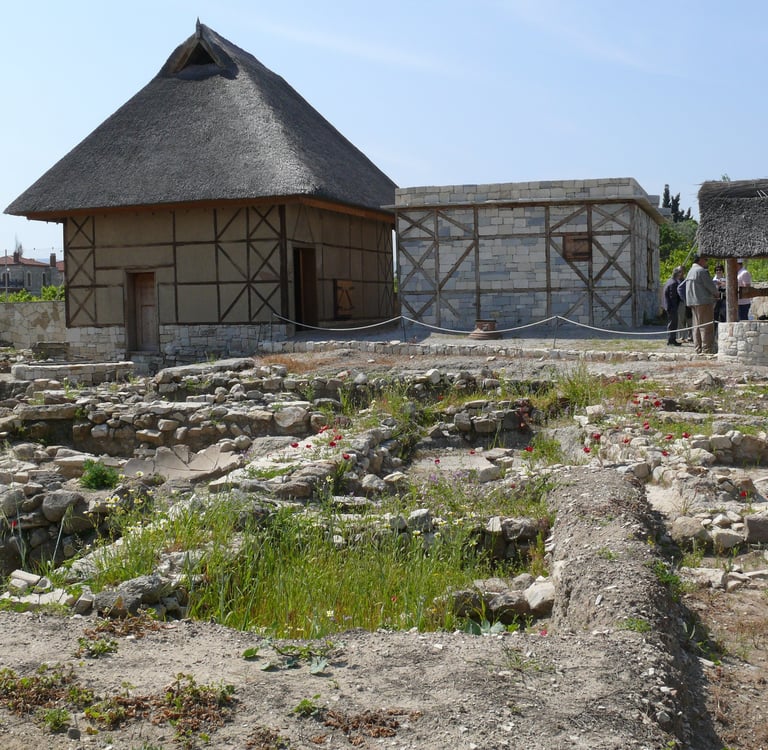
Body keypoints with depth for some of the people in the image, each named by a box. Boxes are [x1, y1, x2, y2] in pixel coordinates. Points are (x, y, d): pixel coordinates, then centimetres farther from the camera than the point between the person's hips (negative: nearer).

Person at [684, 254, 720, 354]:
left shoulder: (690, 272, 15)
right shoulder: (702, 271, -13)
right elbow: (710, 285, -13)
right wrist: (717, 293, 7)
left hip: (692, 302, 9)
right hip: (703, 302, -9)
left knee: (697, 326, 11)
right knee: (707, 326, -6)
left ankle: (698, 348, 14)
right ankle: (706, 349, -8)